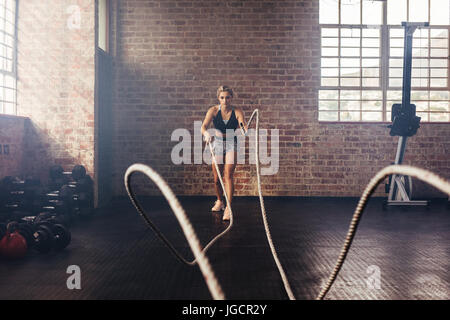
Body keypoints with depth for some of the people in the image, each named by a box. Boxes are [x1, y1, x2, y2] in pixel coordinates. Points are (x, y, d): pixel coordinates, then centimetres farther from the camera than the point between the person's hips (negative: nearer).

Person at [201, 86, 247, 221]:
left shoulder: (237, 112, -13)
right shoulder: (213, 110, -13)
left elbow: (243, 125, -28)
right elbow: (204, 126, -26)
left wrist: (246, 130, -52)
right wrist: (206, 133, -49)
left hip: (231, 144, -2)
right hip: (217, 143, 2)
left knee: (228, 175, -15)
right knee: (217, 178, 8)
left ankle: (228, 207, -13)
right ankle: (220, 201, 35)